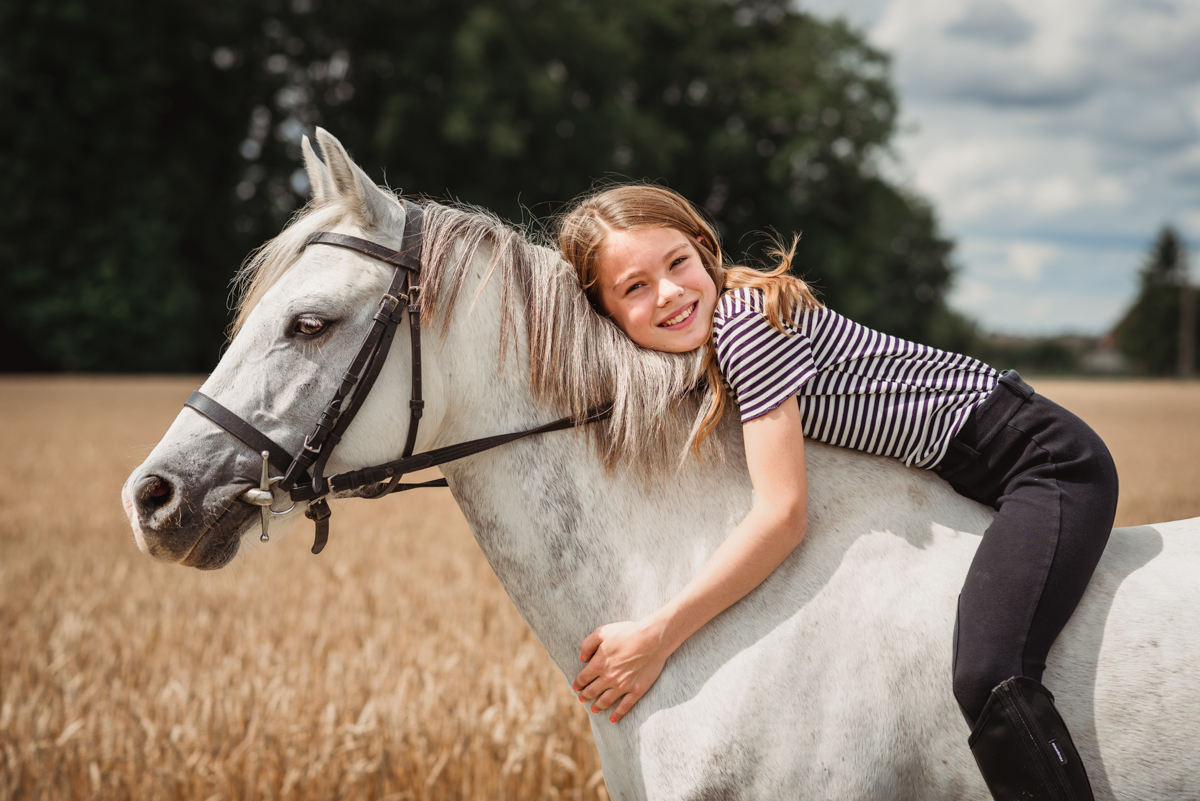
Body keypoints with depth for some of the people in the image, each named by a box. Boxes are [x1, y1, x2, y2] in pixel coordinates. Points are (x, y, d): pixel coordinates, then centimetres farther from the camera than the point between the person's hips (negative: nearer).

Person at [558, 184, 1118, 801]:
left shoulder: (747, 318, -21)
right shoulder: (699, 344, 5)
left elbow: (782, 515, -23)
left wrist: (656, 636, -20)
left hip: (1048, 464, -10)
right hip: (970, 481, 10)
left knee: (985, 679, -29)